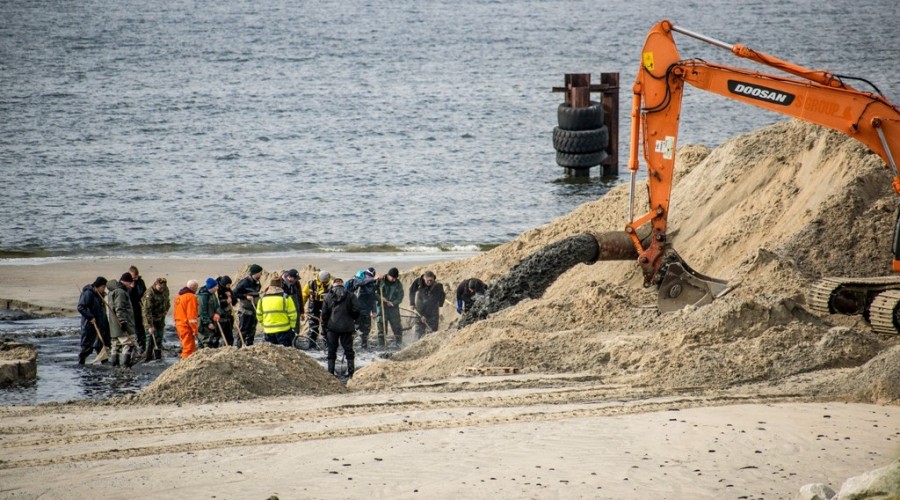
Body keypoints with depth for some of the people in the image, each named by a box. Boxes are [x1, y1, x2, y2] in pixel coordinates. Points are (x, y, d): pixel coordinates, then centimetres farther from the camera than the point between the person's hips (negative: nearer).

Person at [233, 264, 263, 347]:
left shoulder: (257, 283, 8)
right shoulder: (244, 283, -16)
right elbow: (235, 293, -15)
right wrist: (246, 297, -21)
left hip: (253, 310, 7)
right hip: (245, 311, -7)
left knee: (252, 330, 11)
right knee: (243, 330, -5)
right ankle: (240, 347, -2)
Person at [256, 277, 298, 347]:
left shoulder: (262, 298, 4)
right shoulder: (285, 298, -8)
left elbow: (259, 315, 11)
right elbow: (292, 314, -7)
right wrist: (292, 326, 7)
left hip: (268, 331, 3)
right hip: (283, 330, -3)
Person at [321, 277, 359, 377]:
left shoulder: (328, 296, 1)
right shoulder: (350, 296, -3)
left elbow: (324, 313, 2)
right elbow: (356, 310, -10)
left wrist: (325, 324, 15)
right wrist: (353, 320, 9)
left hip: (332, 327, 0)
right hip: (347, 327, 0)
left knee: (331, 350, 8)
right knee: (348, 349, 9)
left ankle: (330, 372, 5)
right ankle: (351, 371, 5)